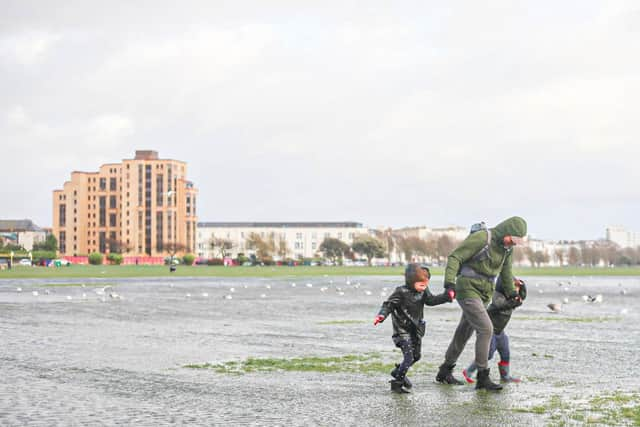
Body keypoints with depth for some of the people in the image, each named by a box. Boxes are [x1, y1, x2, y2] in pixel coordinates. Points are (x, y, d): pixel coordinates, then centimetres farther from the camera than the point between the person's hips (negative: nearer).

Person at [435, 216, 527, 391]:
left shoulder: (507, 247, 6)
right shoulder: (480, 238, -18)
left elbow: (506, 270, 24)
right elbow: (455, 257, -19)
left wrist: (511, 292, 34)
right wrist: (450, 281, -30)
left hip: (484, 295, 8)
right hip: (468, 290, -8)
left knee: (464, 332, 15)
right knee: (485, 329, -17)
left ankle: (444, 372, 27)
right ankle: (483, 377, -14)